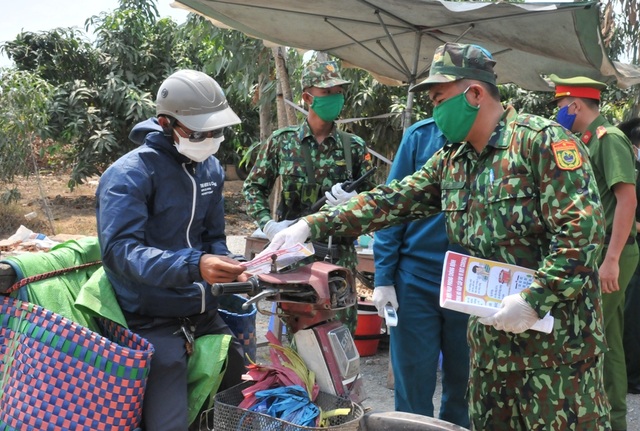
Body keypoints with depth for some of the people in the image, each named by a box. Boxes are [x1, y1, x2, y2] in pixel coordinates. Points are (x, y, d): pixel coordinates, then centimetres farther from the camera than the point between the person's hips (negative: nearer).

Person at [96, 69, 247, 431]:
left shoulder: (211, 169, 8)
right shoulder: (130, 174, -16)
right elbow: (119, 250, -28)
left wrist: (224, 265, -9)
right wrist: (194, 266, -41)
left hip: (203, 310, 7)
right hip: (152, 318, -7)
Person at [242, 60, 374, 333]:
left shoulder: (354, 147, 5)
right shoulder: (282, 141, 3)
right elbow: (253, 187, 10)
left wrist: (354, 201, -14)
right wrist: (268, 224, -5)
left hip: (339, 256, 0)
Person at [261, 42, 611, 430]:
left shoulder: (543, 141, -13)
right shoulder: (451, 161, 9)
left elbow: (583, 231, -19)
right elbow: (392, 200, 6)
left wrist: (533, 301, -23)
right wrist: (314, 225, -3)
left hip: (557, 333, -7)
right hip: (490, 333, 7)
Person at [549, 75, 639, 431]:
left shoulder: (609, 138, -12)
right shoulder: (589, 142, 15)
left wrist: (611, 259, -25)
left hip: (611, 253, -9)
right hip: (597, 253, 9)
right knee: (607, 340, 14)